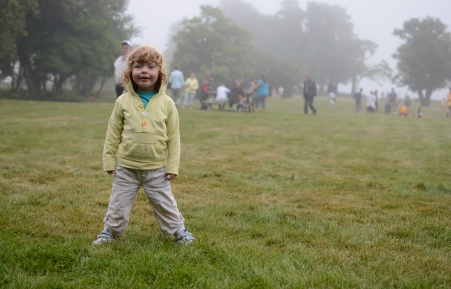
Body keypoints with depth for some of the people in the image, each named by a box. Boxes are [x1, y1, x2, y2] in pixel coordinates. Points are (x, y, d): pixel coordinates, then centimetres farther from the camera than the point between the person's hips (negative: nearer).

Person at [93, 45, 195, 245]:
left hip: (156, 168, 0)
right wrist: (109, 161, 1)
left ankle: (178, 230, 28)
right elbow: (113, 134, 2)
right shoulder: (123, 101, -4)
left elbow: (173, 137, -1)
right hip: (126, 167, 1)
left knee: (165, 204, 11)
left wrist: (172, 166, -3)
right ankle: (110, 231, 30)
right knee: (118, 204, 11)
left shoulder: (167, 103, -4)